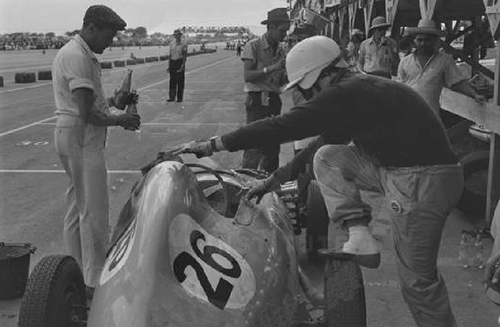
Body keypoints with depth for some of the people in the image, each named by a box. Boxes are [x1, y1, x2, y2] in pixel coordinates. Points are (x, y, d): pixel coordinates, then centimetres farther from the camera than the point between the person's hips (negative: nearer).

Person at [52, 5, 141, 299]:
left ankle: (77, 271, 30)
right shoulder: (77, 57, -19)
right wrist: (119, 120, -11)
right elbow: (86, 113, -24)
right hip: (81, 138, -11)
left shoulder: (83, 54, 14)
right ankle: (95, 281, 4)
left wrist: (113, 101, 7)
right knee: (94, 211, -4)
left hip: (76, 137, 11)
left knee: (78, 206, 18)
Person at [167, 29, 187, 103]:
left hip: (180, 62, -4)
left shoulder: (183, 45, -4)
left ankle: (180, 98, 6)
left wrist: (183, 65, -16)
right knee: (172, 81, 3)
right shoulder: (171, 44, 11)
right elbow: (170, 55, 14)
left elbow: (185, 56, -7)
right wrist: (169, 65, 10)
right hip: (172, 62, 4)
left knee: (180, 81, 0)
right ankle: (172, 97, 5)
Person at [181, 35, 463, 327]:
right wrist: (276, 179, 25)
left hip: (422, 182, -9)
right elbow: (327, 141, 23)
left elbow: (281, 127, -18)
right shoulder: (357, 90, 14)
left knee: (417, 279, 0)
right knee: (327, 157, 7)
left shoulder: (347, 94, -16)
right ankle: (360, 238, 4)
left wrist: (213, 145, -11)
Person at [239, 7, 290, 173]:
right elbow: (248, 76, -14)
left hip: (274, 100, 7)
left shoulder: (280, 51, 14)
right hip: (257, 99, -7)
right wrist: (270, 68, -23)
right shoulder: (253, 46, -6)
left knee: (273, 147, 9)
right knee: (254, 147, -11)